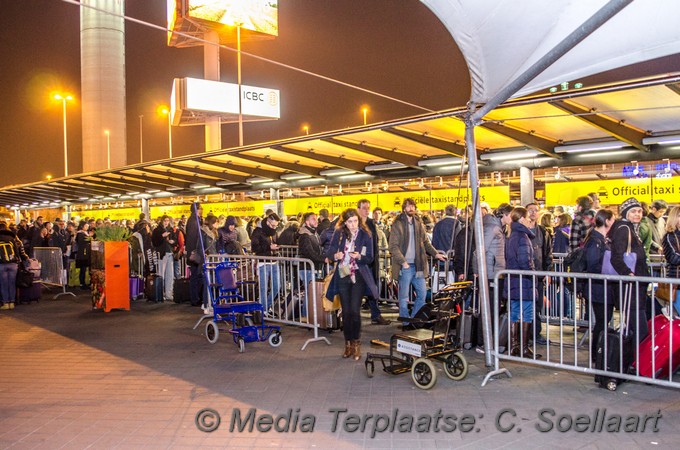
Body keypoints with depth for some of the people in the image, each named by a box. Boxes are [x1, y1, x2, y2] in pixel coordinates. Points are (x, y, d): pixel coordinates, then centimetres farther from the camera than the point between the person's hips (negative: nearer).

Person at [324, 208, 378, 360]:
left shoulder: (365, 235, -4)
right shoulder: (338, 234, 0)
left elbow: (370, 258, -2)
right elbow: (329, 253, 0)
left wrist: (359, 256, -22)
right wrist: (335, 256, -22)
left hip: (358, 276, -2)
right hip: (342, 276, 2)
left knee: (355, 311, -9)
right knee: (346, 312, 7)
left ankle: (356, 343, 7)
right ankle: (348, 343, 21)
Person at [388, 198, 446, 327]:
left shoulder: (418, 224, 12)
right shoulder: (397, 224, -5)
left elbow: (425, 242, 18)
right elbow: (393, 246, -10)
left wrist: (436, 254, 5)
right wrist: (403, 262, -18)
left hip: (418, 265, 5)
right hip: (405, 266, -5)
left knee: (422, 293, 8)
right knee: (404, 296, 3)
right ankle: (406, 323, 14)